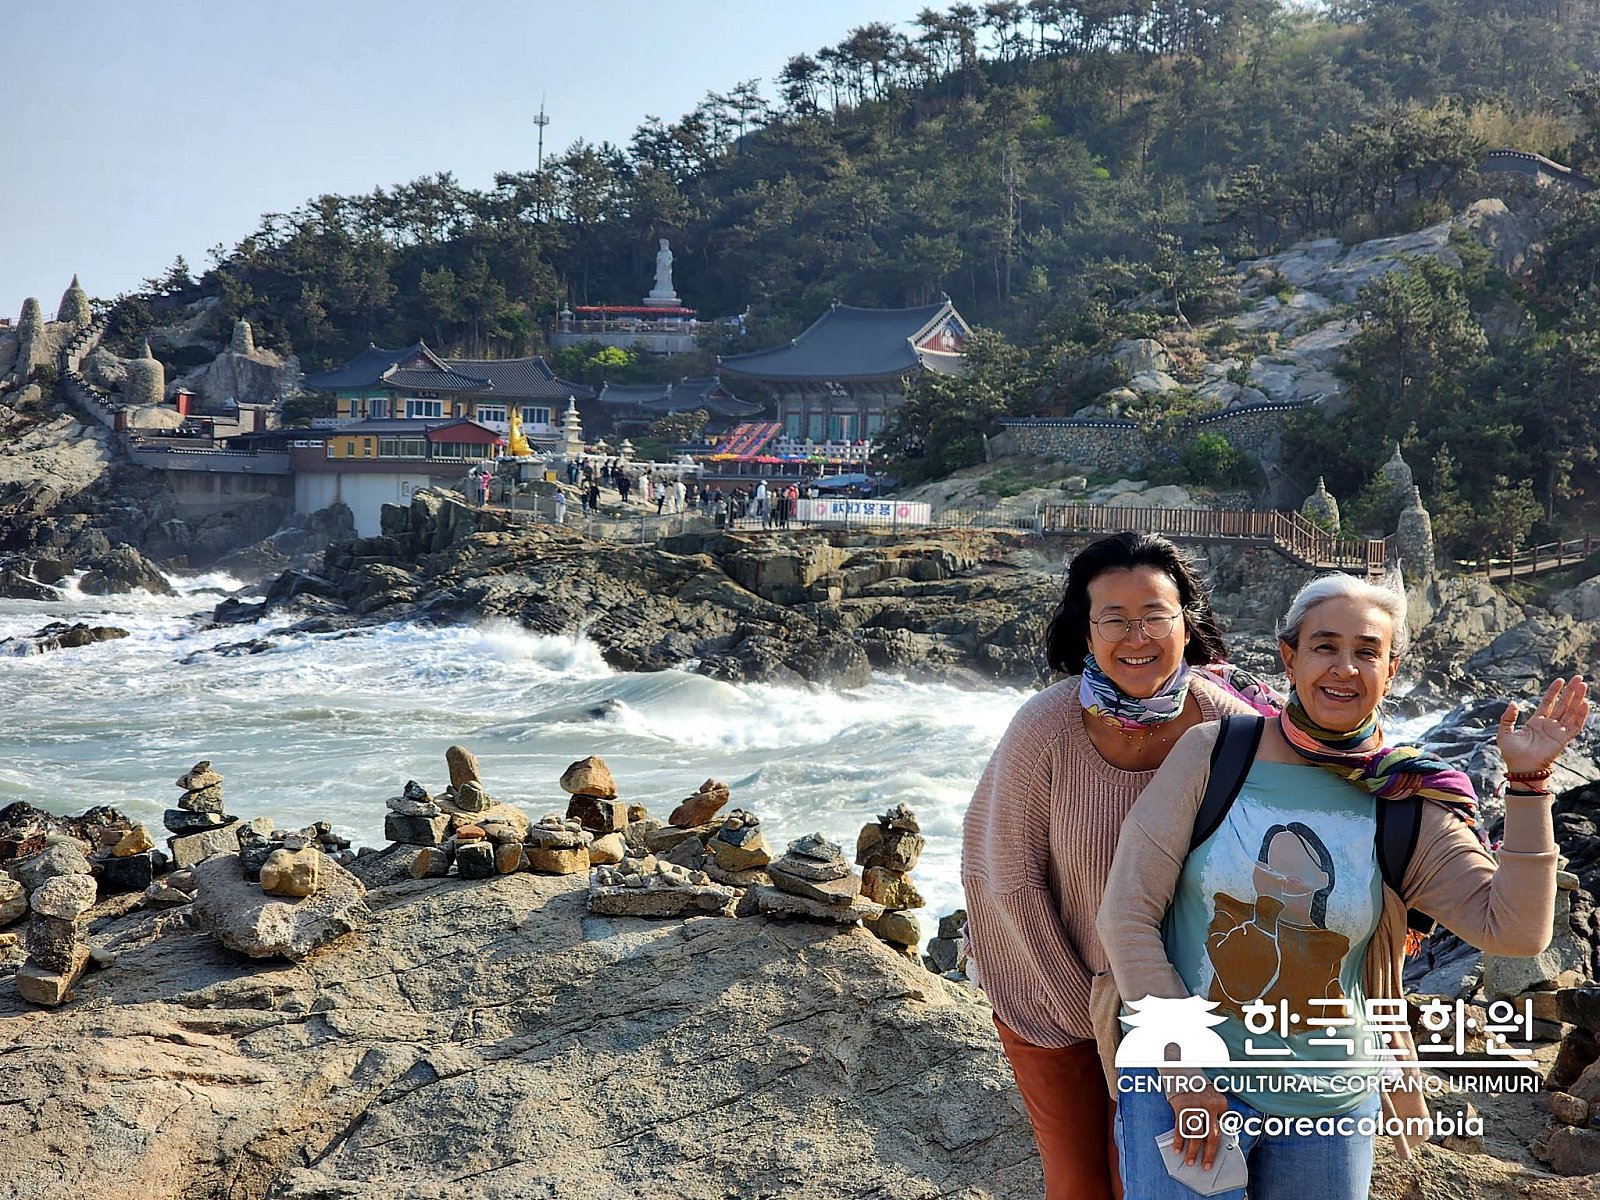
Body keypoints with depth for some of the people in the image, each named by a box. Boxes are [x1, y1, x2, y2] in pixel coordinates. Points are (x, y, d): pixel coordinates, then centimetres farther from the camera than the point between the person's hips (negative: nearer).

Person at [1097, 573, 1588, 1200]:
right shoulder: (1212, 754, -9)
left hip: (1328, 1102, 2)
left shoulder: (1407, 808, -3)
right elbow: (1127, 913, -9)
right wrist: (1184, 1074, -11)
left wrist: (1527, 782, -16)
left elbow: (1514, 929, -10)